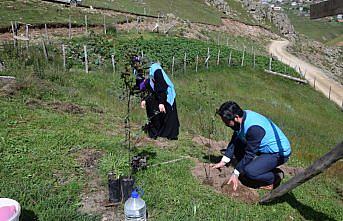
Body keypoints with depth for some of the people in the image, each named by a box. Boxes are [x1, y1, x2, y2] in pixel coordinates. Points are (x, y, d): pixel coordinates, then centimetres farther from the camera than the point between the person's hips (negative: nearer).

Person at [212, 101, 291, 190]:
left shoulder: (254, 128, -33)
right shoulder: (242, 117, -7)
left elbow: (249, 154, -26)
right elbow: (234, 141, 2)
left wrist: (235, 174, -18)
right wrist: (223, 162, -1)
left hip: (279, 153, -9)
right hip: (266, 148, 9)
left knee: (249, 171, -24)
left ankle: (275, 177, 3)